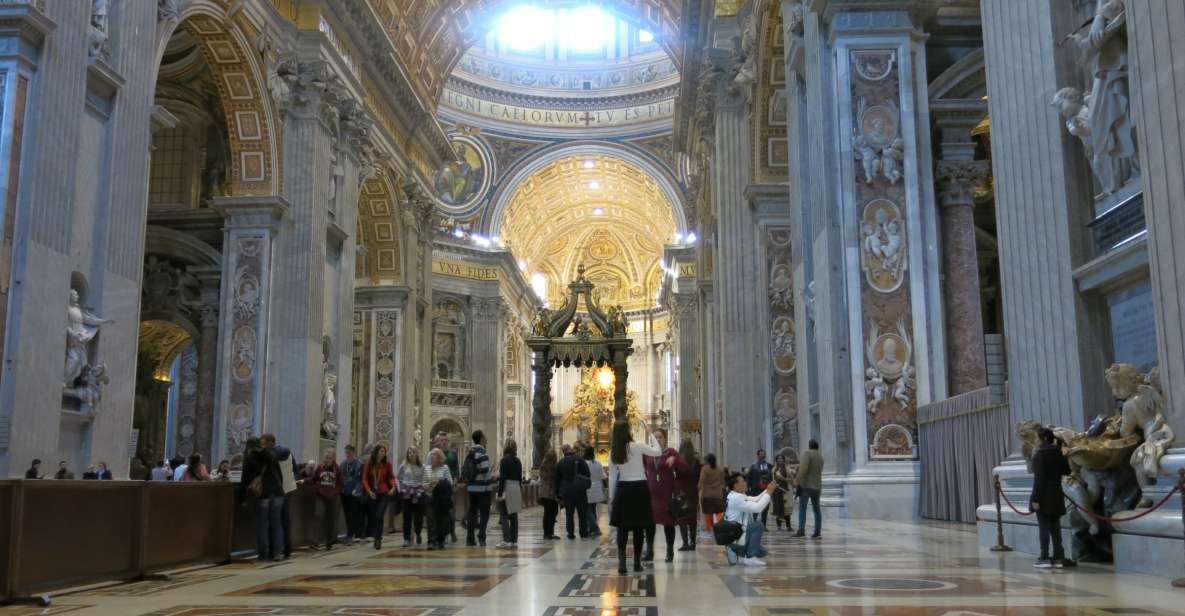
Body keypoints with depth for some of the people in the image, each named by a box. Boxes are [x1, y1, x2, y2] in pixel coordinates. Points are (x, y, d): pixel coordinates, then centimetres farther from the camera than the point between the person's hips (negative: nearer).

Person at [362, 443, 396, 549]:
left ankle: (378, 540, -9)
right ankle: (376, 538, 22)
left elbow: (392, 477, 6)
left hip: (383, 493, -2)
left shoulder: (387, 464, 0)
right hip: (372, 494, 2)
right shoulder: (369, 464, 1)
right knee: (372, 516, 6)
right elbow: (365, 479, 1)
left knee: (379, 516, -13)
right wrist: (369, 491, -12)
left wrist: (393, 487, -12)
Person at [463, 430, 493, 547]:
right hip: (482, 489, -8)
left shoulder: (469, 454, 12)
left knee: (472, 512, 13)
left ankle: (470, 539, 15)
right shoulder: (482, 454, -14)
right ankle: (481, 537, -7)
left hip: (471, 488, 8)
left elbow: (464, 471, 14)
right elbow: (485, 472, -21)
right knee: (484, 514, -1)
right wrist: (492, 480, -5)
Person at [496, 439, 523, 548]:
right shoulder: (518, 461, 10)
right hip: (516, 489, 7)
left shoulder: (505, 460, -10)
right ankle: (514, 540, 10)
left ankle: (506, 540, -8)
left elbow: (502, 478, -14)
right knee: (514, 516, 9)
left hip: (506, 489, -7)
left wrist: (499, 493, -13)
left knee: (505, 516, -3)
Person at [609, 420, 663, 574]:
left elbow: (612, 476, 3)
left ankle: (622, 562, -4)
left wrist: (611, 497, 9)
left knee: (622, 527, 6)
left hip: (623, 489, 2)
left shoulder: (613, 452, -1)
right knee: (638, 527, 8)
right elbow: (658, 451, 1)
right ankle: (637, 562, 13)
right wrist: (651, 435, 14)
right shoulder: (637, 447, -11)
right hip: (640, 488, -2)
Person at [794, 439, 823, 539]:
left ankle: (801, 531, -16)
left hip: (806, 485, -7)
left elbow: (803, 468, -20)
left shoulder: (807, 453, -8)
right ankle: (817, 532, 6)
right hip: (817, 486, 7)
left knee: (802, 508, -8)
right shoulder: (820, 456, 15)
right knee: (816, 509, 9)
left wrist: (797, 480, -16)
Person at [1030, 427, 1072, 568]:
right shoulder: (1058, 453, 6)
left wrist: (1036, 498, -16)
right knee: (1055, 527, 11)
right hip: (1056, 495, 7)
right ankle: (1058, 558, 13)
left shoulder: (1039, 454, -14)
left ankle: (1045, 558, -2)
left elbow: (1039, 478, -17)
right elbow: (1067, 471, 18)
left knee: (1043, 527, -2)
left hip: (1044, 496, -7)